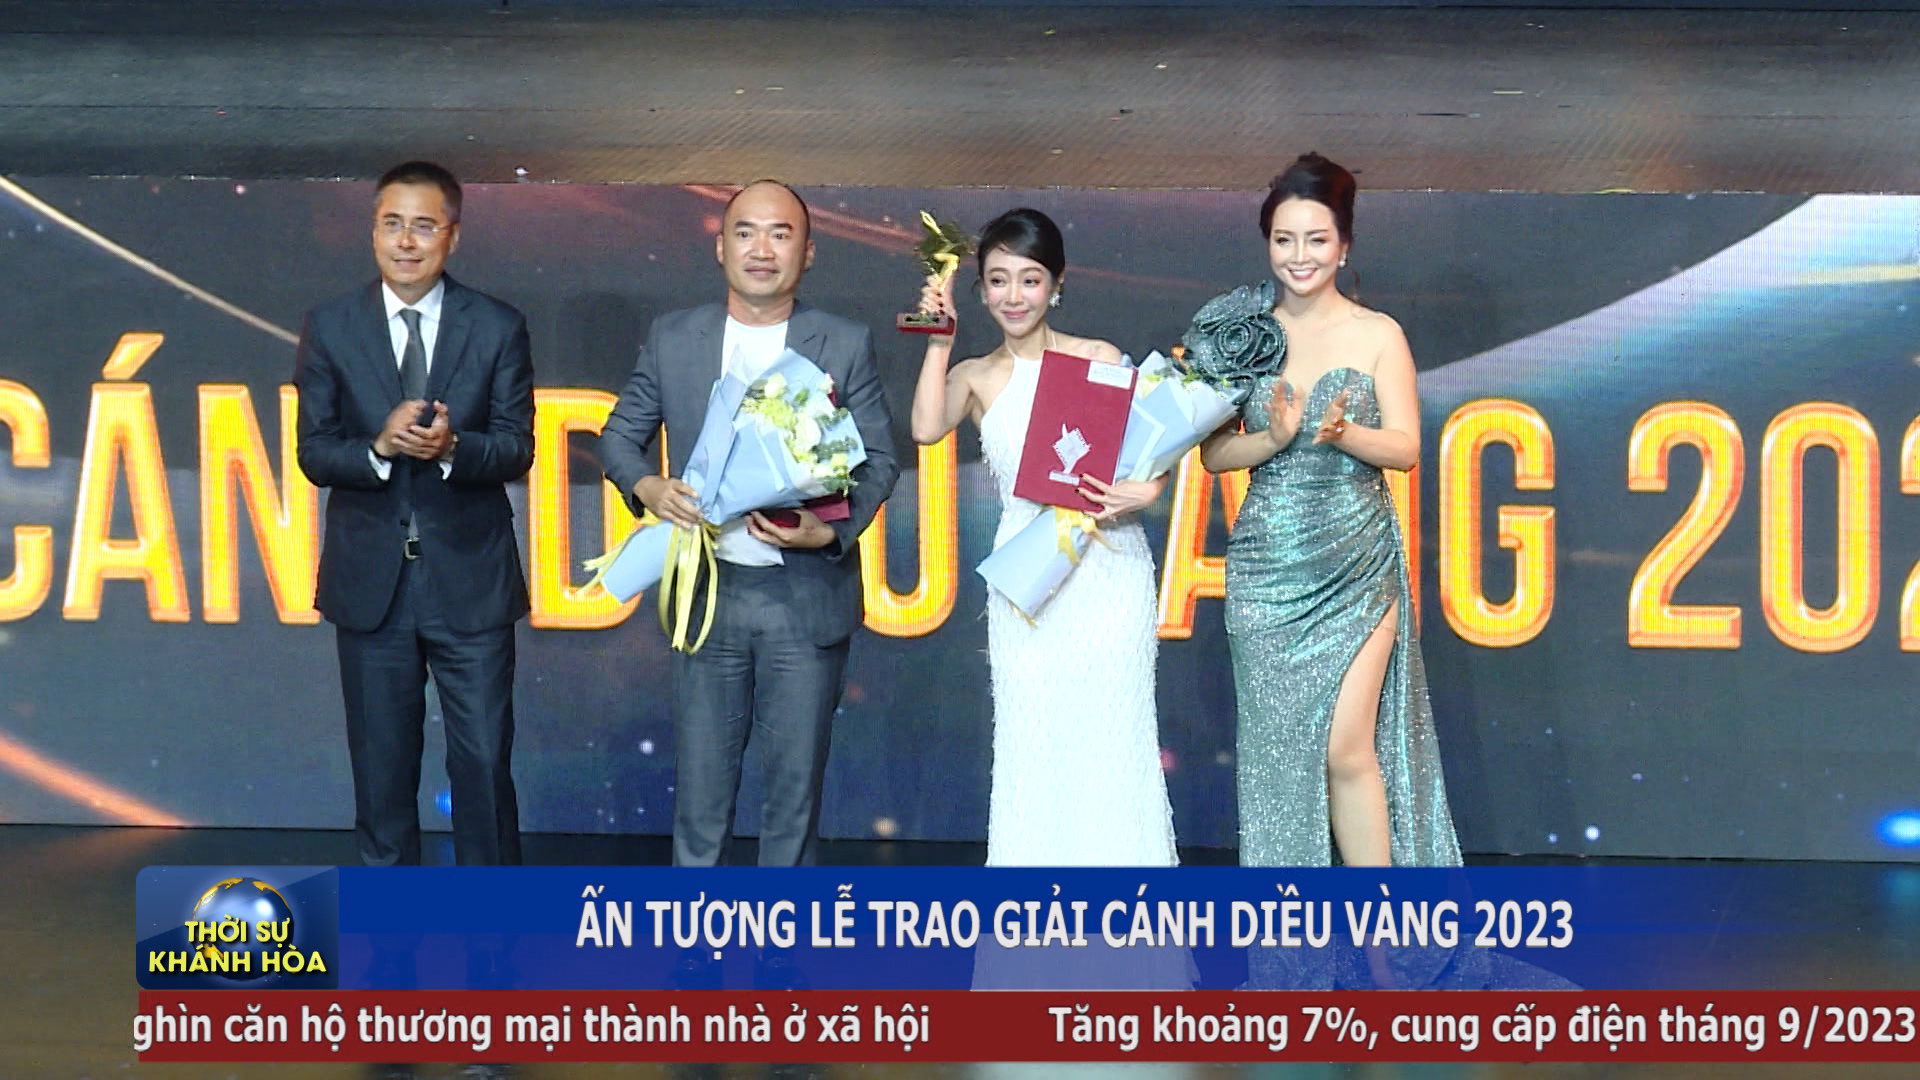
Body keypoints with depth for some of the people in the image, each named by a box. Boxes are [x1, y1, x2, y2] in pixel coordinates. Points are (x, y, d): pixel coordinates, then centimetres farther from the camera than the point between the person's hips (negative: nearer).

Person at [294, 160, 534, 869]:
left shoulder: (498, 328, -1)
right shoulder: (330, 327, 1)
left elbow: (516, 449, -4)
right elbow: (314, 455, -2)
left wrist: (451, 446, -24)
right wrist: (381, 447, -22)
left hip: (470, 578, -1)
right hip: (371, 578, 1)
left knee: (485, 759, 2)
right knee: (382, 762, 11)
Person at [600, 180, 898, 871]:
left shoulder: (846, 345, 1)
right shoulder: (672, 339, 5)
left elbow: (879, 459, 2)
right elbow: (619, 435, 11)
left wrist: (833, 530, -16)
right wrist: (647, 486, -11)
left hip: (809, 599, -1)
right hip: (707, 589, 1)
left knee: (796, 779, 8)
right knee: (701, 780, 7)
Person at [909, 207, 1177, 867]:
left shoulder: (1101, 360, 5)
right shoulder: (976, 377, 8)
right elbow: (926, 429, -11)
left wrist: (1148, 489, -16)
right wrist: (939, 341, -9)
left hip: (1110, 569, -1)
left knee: (1112, 734, -1)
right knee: (1032, 739, 1)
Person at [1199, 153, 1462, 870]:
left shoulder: (1378, 335, 1)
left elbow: (1405, 447, -3)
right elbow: (1214, 453, 4)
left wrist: (1340, 433, -21)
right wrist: (1275, 438, -15)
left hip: (1357, 570, -2)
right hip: (1266, 570, 2)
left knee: (1347, 748, -10)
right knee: (1279, 748, 5)